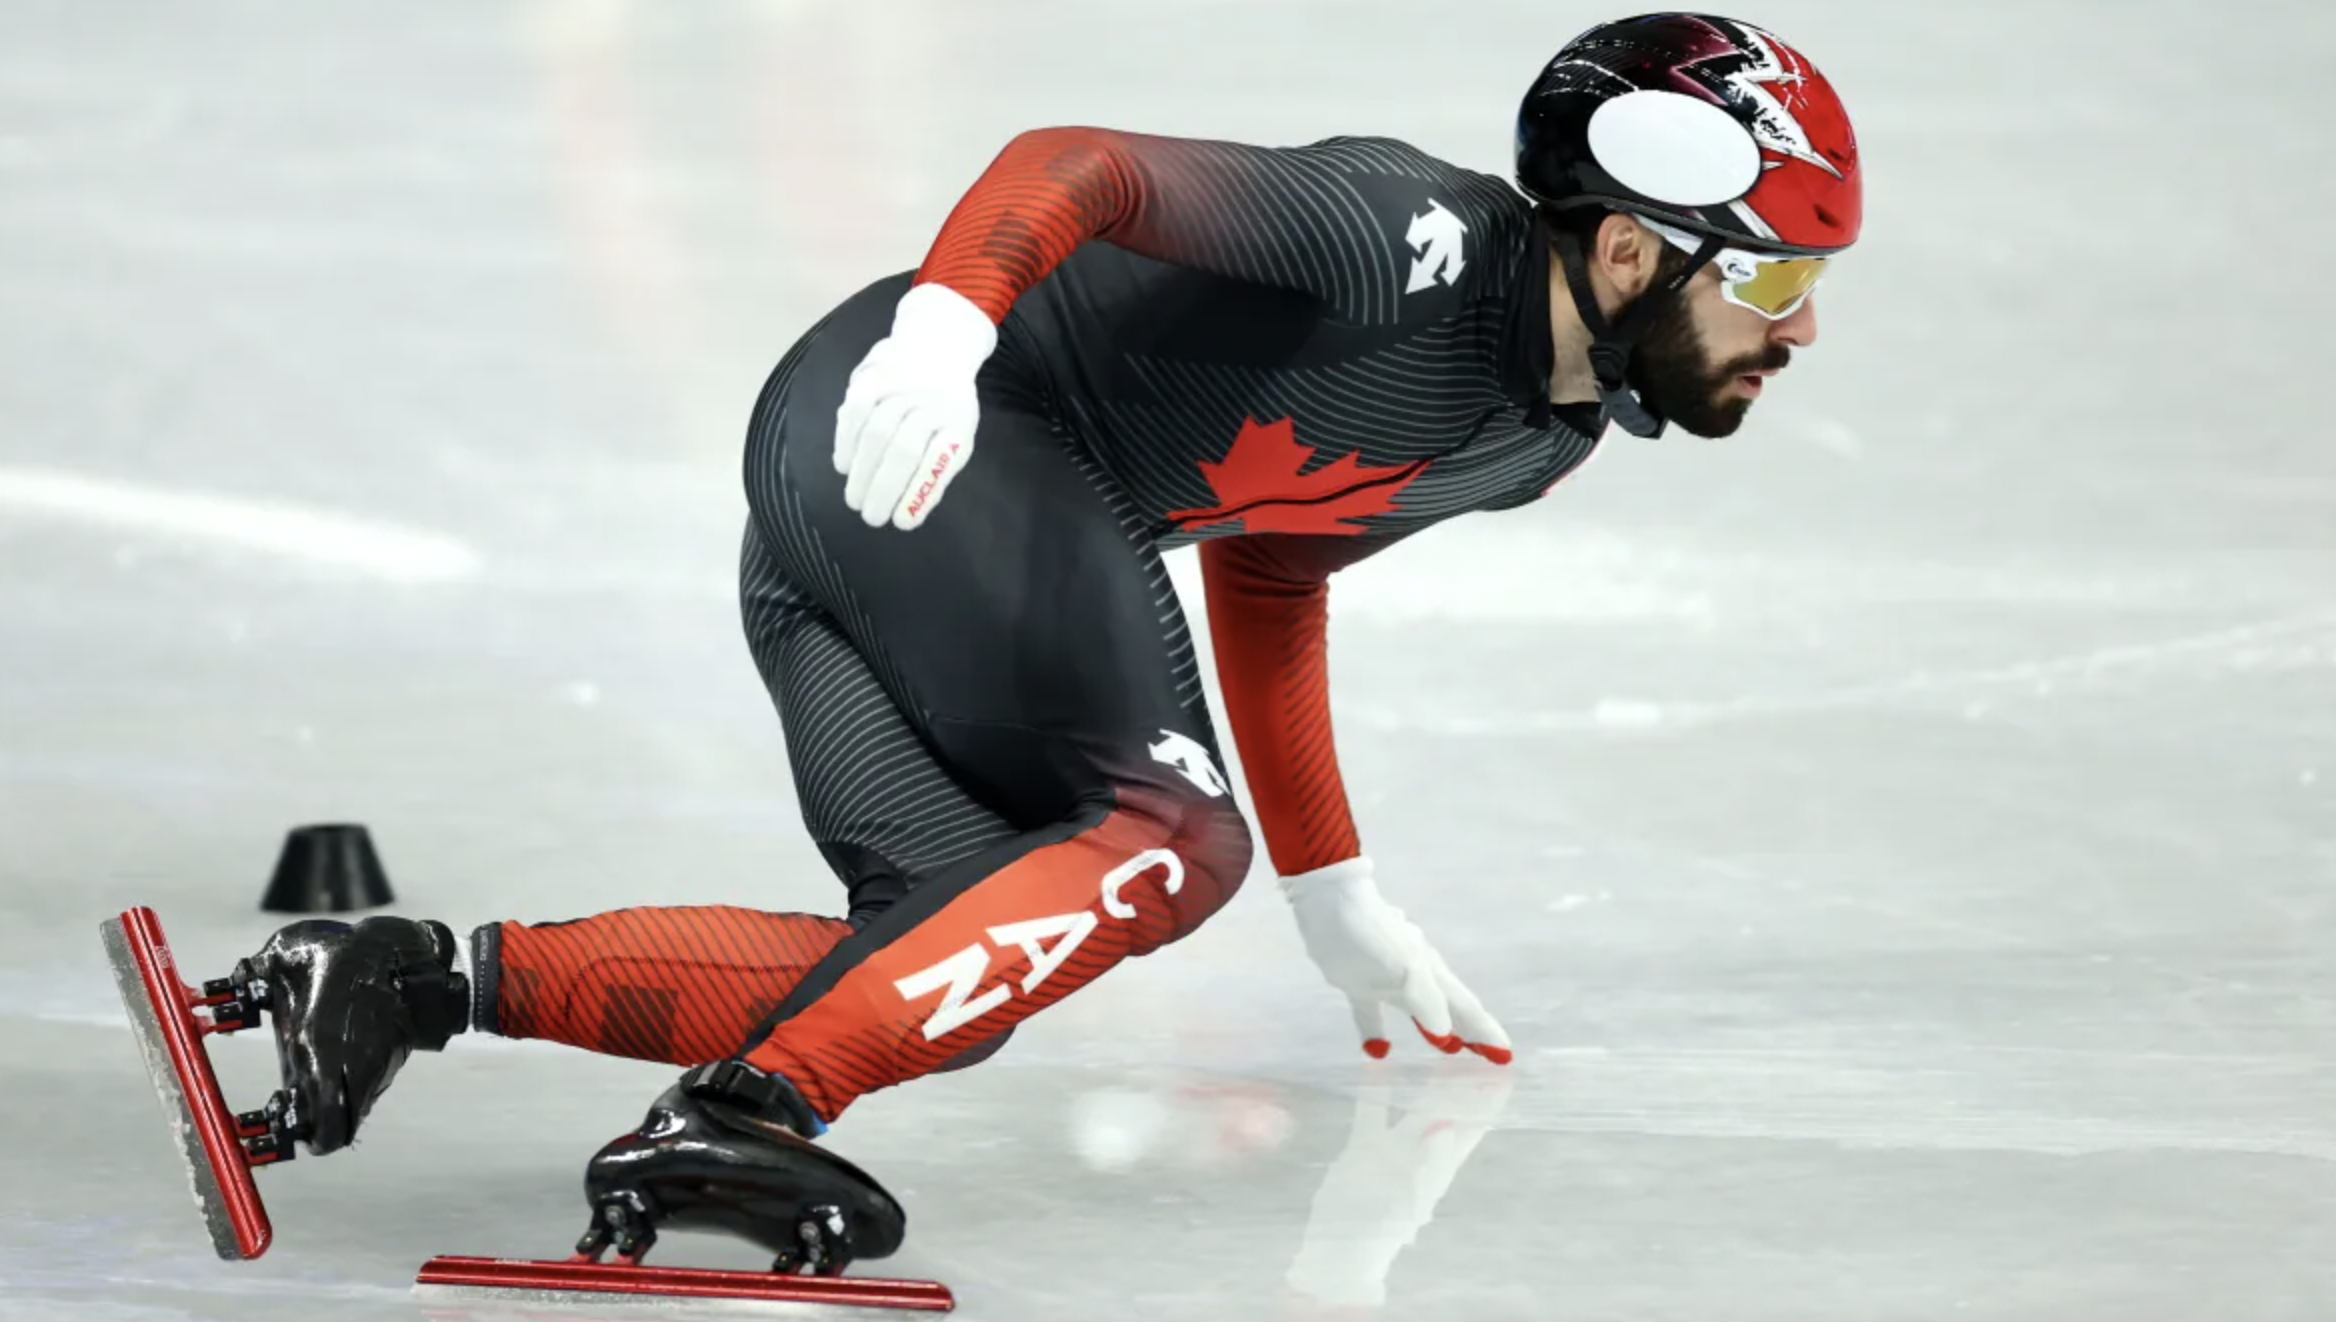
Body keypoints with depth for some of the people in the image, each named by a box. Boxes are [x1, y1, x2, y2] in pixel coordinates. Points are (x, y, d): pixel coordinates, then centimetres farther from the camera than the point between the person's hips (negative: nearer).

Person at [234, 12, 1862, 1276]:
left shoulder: (1550, 434, 15)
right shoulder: (1410, 238, -15)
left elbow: (1269, 570, 27)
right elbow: (1083, 164, -22)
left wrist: (1336, 896, 29)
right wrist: (947, 311, -41)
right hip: (917, 429, -10)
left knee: (953, 968, 0)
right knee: (1170, 843, -20)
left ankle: (434, 976, -3)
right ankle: (740, 1115, -30)